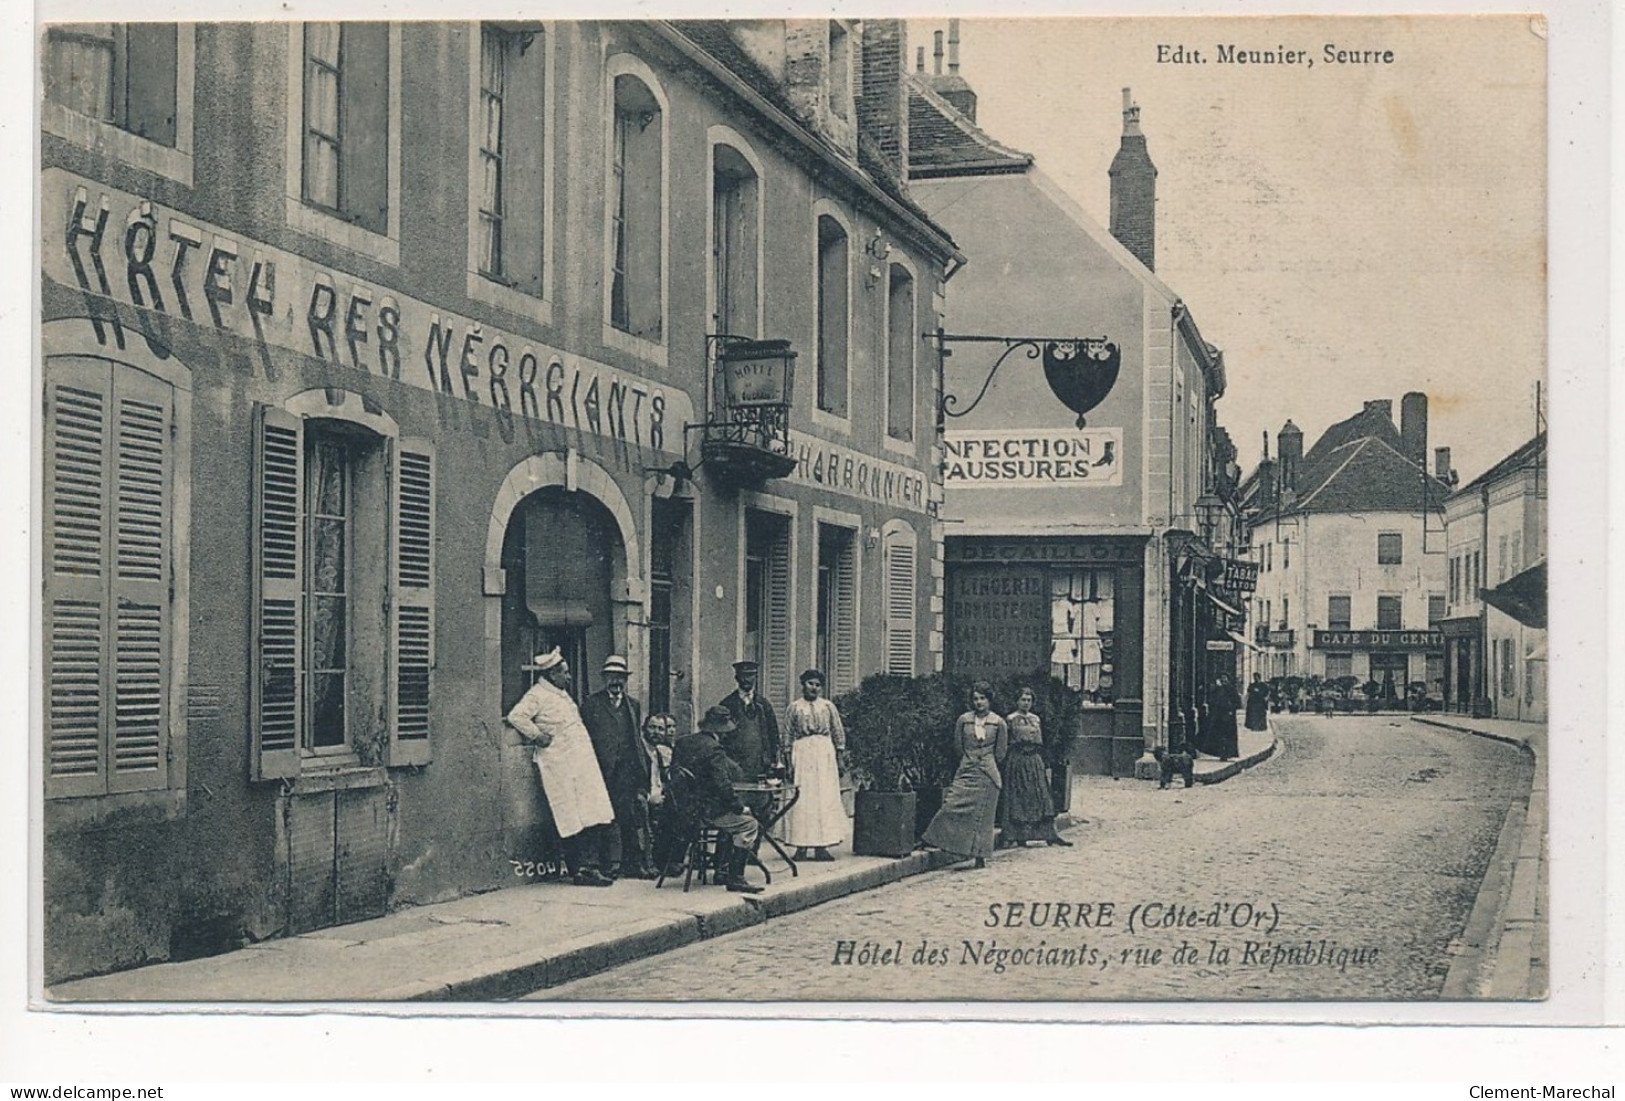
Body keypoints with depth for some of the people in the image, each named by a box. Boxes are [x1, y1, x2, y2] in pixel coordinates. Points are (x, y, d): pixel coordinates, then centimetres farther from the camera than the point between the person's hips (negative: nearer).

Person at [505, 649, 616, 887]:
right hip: (561, 767, -8)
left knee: (593, 818, 1)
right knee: (574, 821, -8)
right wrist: (537, 736, -16)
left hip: (583, 764, 8)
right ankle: (581, 870, -5)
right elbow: (516, 716, -20)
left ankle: (589, 867, 2)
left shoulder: (561, 694, 21)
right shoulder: (537, 695, -6)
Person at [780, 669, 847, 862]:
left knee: (825, 798, -1)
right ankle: (801, 846, -2)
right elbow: (789, 736, 7)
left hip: (824, 754, 2)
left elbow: (838, 733, 11)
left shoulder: (828, 707, 9)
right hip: (802, 752, -1)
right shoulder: (795, 707, 6)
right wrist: (790, 763, 1)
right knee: (802, 799, -4)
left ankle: (821, 846, 2)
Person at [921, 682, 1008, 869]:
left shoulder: (999, 723, 1)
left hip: (987, 775, -1)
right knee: (952, 807, -12)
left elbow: (1001, 752, 11)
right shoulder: (963, 720, 4)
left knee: (982, 815, 0)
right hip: (966, 772, 2)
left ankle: (980, 856, 6)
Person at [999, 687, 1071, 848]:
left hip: (1035, 761, 5)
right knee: (1018, 798, -3)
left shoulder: (1035, 719, 14)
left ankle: (1051, 834, 4)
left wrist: (1045, 766, 12)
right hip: (1017, 760, -5)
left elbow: (1040, 744, 16)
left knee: (1042, 796, 3)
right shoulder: (1011, 720, -2)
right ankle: (1018, 835, 1)